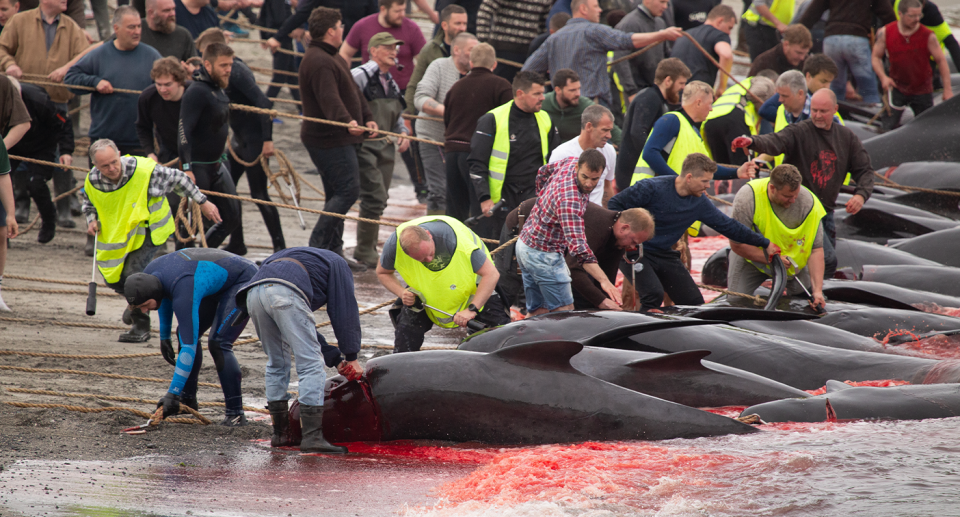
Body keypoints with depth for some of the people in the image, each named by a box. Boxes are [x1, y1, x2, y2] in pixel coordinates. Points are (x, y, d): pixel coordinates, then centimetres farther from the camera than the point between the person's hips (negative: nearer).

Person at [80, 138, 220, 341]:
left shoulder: (143, 170, -29)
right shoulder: (92, 182, -16)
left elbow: (178, 179, -14)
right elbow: (88, 202, 10)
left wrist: (202, 202, -8)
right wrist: (91, 220, -11)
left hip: (150, 228, -5)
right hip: (118, 231, 5)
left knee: (134, 273, -20)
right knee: (113, 278, 7)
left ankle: (141, 326, -3)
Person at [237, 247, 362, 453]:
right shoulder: (337, 264, 29)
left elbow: (304, 328, 40)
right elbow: (344, 311, 17)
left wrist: (335, 359, 35)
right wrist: (351, 357, 21)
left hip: (253, 294, 7)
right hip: (284, 293, -7)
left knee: (276, 363, 22)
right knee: (311, 364, -3)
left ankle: (280, 433, 23)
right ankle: (312, 436, -12)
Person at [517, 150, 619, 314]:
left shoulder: (572, 161, -5)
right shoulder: (570, 200, -34)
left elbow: (544, 171, 19)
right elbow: (577, 246, -42)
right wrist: (604, 281, -49)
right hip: (543, 254, -10)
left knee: (537, 312, 13)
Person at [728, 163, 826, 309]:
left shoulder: (809, 203, -26)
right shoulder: (748, 198, -32)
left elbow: (816, 250, -22)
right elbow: (737, 244, -24)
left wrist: (817, 291, -30)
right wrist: (770, 258, -30)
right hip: (752, 258, -2)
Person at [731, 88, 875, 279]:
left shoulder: (847, 137, 7)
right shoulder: (798, 132, -9)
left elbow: (864, 170, 12)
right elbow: (776, 141, -29)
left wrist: (861, 195, -8)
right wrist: (752, 142, -51)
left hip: (826, 211, 6)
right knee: (827, 258, -19)